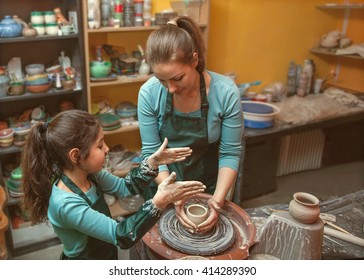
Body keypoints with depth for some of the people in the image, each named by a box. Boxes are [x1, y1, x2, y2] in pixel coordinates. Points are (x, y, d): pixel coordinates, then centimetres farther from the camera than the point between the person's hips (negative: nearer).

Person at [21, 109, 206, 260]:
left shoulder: (88, 174, -11)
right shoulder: (66, 203, -33)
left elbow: (124, 187, 2)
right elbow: (122, 236, -34)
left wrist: (153, 162, -9)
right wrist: (159, 202, -41)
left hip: (103, 256, 7)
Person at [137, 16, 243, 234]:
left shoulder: (226, 92, -25)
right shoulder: (149, 93, -23)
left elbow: (230, 153, -17)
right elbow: (152, 152, -16)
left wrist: (217, 199, -26)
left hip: (208, 184, 0)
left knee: (208, 232, 26)